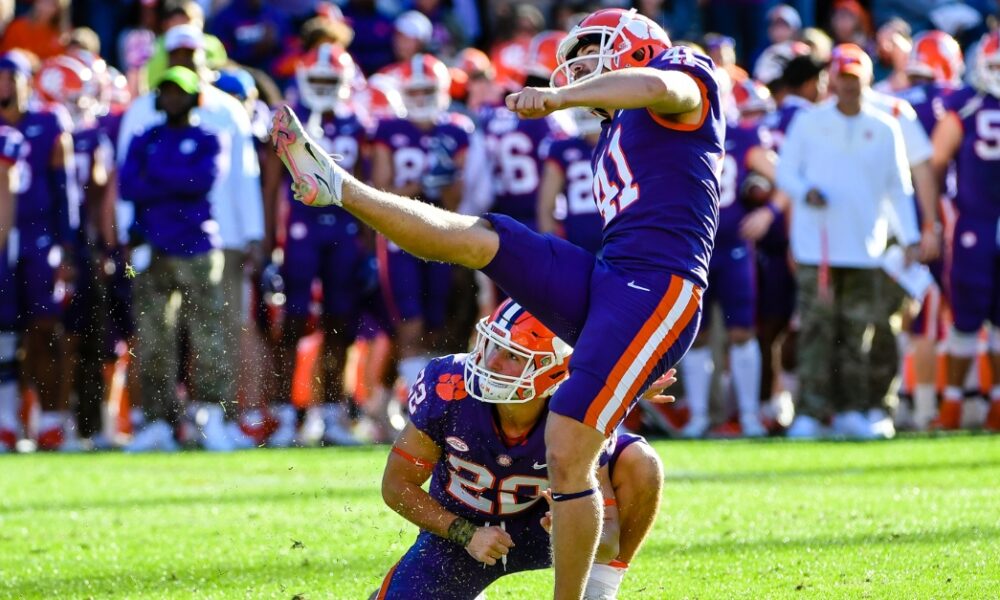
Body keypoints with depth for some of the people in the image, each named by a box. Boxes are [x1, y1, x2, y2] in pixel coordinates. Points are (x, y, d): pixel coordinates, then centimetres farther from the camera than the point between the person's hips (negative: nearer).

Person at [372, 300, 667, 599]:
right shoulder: (448, 387, -28)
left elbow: (607, 538, -24)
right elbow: (396, 485, -15)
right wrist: (467, 535, -24)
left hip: (539, 525, -1)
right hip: (458, 529, 1)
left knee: (639, 463, -23)